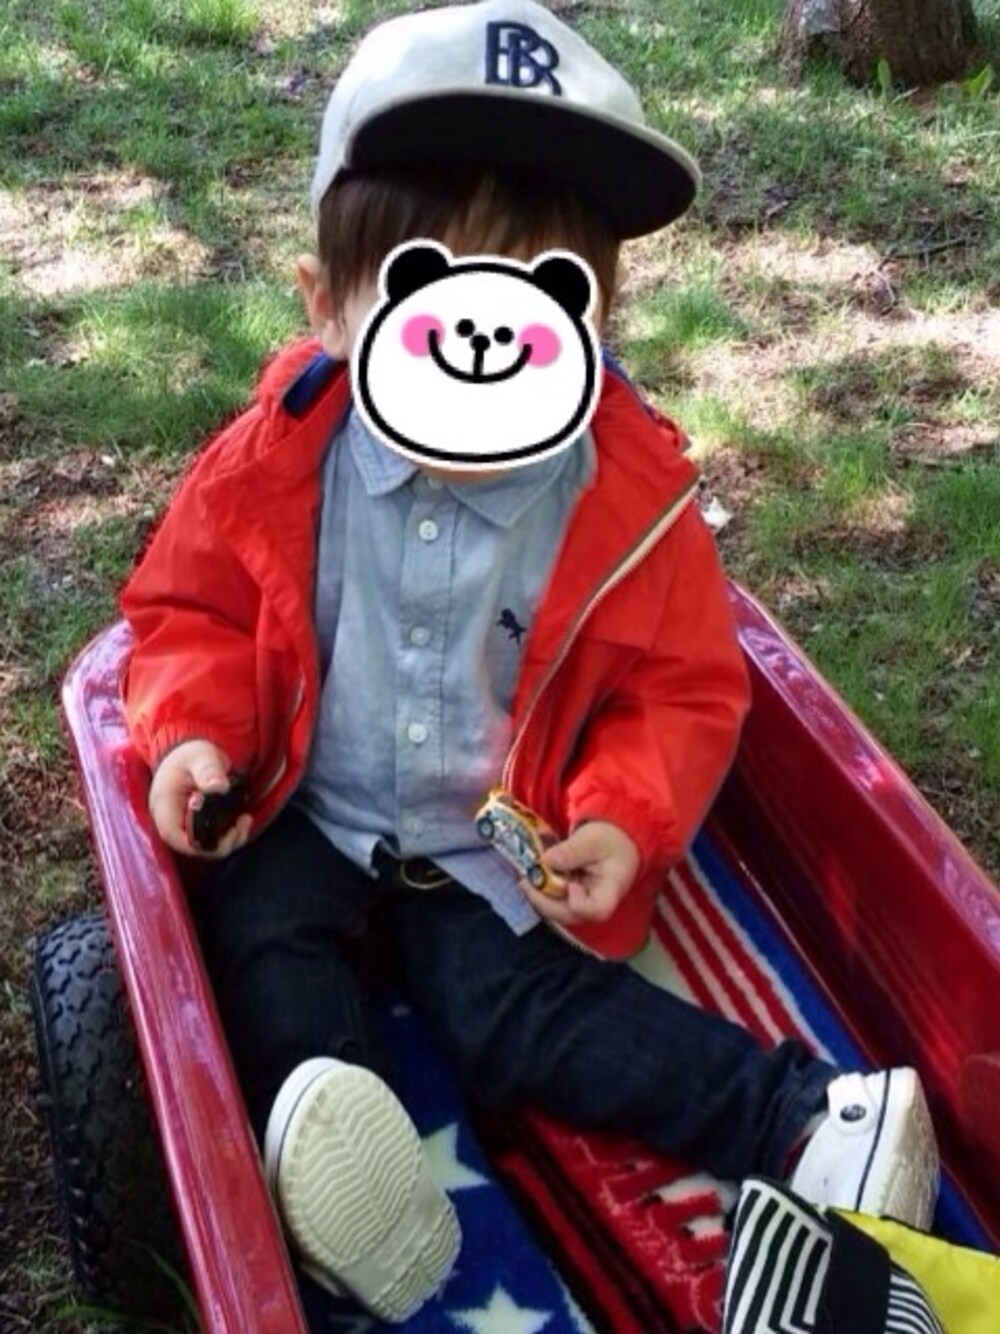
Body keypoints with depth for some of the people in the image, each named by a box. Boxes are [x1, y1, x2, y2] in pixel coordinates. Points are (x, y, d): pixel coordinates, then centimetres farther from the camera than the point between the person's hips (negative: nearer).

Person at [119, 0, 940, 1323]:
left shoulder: (635, 499, -17)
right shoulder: (277, 460, -15)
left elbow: (681, 692, -4)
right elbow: (192, 607, 1)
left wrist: (626, 821, -20)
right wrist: (194, 730, -18)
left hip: (502, 843, -2)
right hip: (310, 812, 3)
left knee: (515, 1012, -16)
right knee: (256, 931, -22)